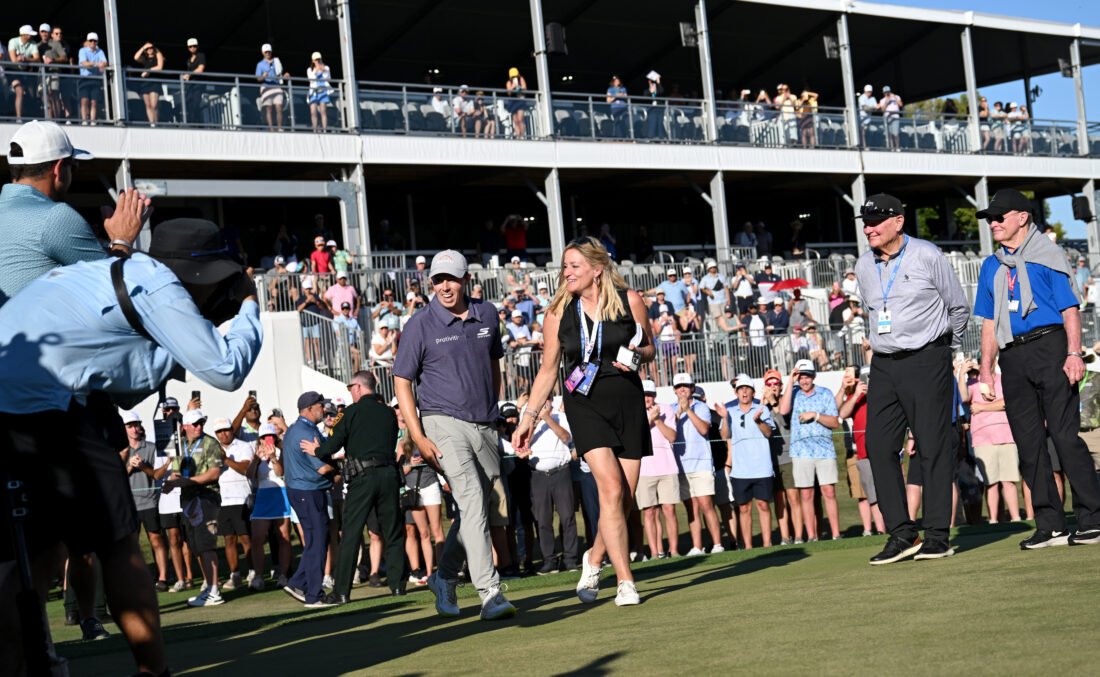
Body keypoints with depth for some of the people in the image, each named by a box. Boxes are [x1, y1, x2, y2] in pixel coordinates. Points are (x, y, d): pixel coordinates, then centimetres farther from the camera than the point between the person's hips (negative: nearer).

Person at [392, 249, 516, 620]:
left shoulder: (487, 314, 7)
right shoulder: (421, 325, -7)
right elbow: (402, 382, -4)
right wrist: (419, 438, -11)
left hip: (484, 426, 5)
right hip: (445, 424, -5)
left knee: (473, 512, 13)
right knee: (472, 503, -19)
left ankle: (444, 578, 33)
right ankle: (490, 595, -22)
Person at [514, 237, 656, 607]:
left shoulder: (629, 301, 1)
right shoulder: (558, 313, 2)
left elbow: (648, 348, 14)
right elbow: (548, 371, 10)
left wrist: (637, 354, -10)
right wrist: (529, 418, 5)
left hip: (628, 401, 1)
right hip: (584, 403, -1)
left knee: (626, 499, 2)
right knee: (611, 489, -17)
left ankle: (593, 559, 29)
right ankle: (625, 582, -12)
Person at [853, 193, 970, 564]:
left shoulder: (927, 255, -4)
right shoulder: (864, 267, 9)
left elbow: (958, 307, 6)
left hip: (927, 361, -5)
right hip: (884, 365, 5)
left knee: (933, 447, -4)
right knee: (879, 447, -3)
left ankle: (937, 535, 1)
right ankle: (901, 534, 3)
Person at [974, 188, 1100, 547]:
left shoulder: (1048, 255, 4)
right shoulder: (992, 266, 20)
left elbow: (1070, 308, -2)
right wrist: (986, 369, 14)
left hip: (1050, 346, -6)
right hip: (1013, 358, 6)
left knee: (1064, 434, -11)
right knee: (1028, 443, 3)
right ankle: (1050, 526, 7)